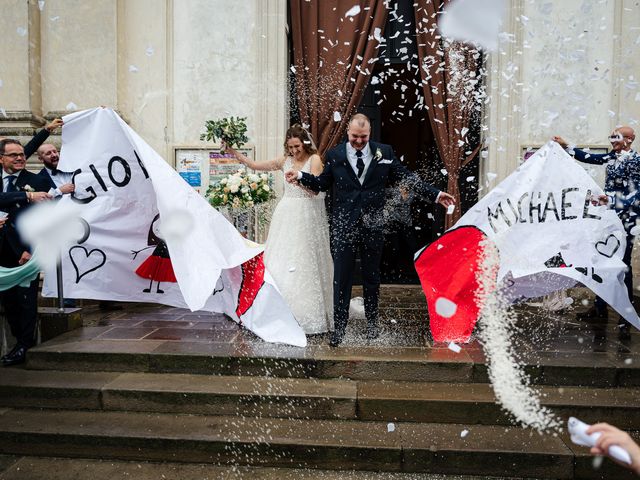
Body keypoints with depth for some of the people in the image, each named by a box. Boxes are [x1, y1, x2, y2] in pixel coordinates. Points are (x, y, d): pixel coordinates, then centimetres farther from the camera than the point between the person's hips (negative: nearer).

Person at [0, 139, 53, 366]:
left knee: (27, 297, -2)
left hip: (26, 249, -4)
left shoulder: (37, 181, 0)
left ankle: (23, 345, 6)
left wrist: (31, 249, -11)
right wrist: (28, 196, -26)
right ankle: (21, 337, 24)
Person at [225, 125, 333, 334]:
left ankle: (307, 314, 4)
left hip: (306, 216, -5)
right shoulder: (285, 161, 12)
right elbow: (255, 165, 18)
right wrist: (233, 152, 14)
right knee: (281, 261, 2)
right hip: (286, 215, 5)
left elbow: (314, 190, -11)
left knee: (304, 263, -5)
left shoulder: (314, 159, -2)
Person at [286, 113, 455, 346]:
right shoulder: (334, 155, 1)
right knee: (341, 278, 2)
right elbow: (323, 183, 8)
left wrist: (435, 194, 0)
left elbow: (407, 178, 4)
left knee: (372, 277, 13)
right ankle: (339, 326, 13)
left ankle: (372, 323, 30)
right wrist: (301, 176, -6)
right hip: (344, 225, -1)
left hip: (372, 225, 1)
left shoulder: (384, 152, 1)